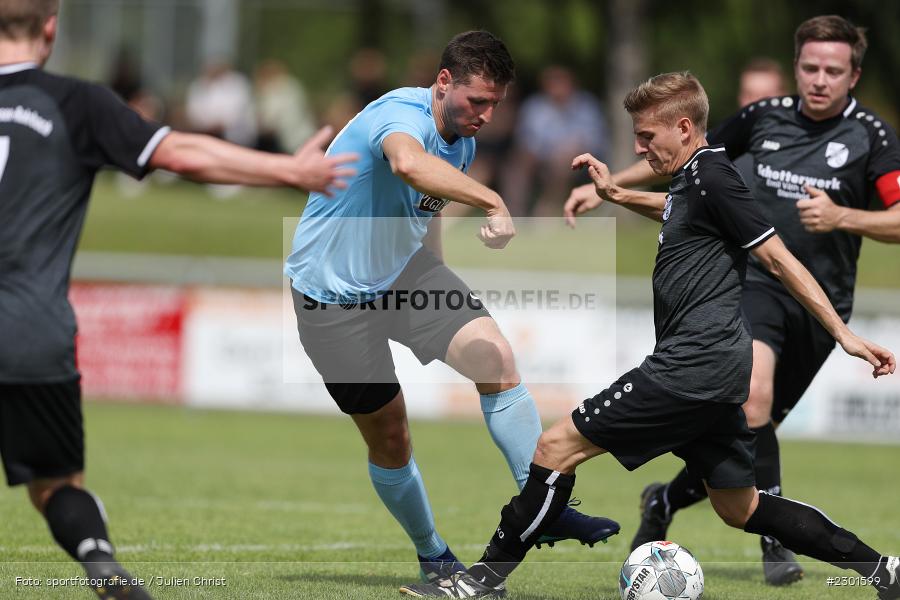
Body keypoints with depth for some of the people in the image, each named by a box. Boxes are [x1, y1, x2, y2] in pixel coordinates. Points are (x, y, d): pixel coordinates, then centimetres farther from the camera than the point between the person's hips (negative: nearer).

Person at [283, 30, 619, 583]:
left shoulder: (462, 141, 2)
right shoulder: (402, 115, -27)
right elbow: (408, 163, -54)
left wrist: (437, 286, 28)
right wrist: (494, 202, -64)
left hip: (405, 268, 7)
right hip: (333, 293, -7)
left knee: (495, 355, -17)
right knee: (389, 438, 1)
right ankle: (432, 557, 23)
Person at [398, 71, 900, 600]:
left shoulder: (711, 175, -11)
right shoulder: (693, 178, 16)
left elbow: (779, 258, -14)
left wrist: (843, 333, -15)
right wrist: (617, 194, 30)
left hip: (692, 366, -10)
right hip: (718, 370, 10)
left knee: (558, 446, -8)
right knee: (741, 509, 16)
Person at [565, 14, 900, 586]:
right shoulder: (764, 116, 4)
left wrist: (842, 218, -25)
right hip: (756, 282, -1)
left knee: (744, 431, 7)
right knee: (753, 394, -28)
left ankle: (667, 501, 35)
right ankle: (776, 542, -21)